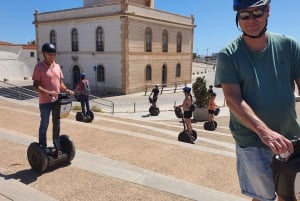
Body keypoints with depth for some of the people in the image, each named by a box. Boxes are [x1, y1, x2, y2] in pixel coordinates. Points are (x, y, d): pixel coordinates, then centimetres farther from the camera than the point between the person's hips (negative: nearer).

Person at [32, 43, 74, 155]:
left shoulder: (57, 66, 9)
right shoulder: (39, 67, -10)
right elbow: (36, 85, -14)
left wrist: (66, 90, -5)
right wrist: (48, 92, -28)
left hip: (57, 100, 6)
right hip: (45, 102, -6)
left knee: (57, 124, 16)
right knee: (44, 125, 4)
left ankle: (56, 145, 31)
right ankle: (42, 147, 17)